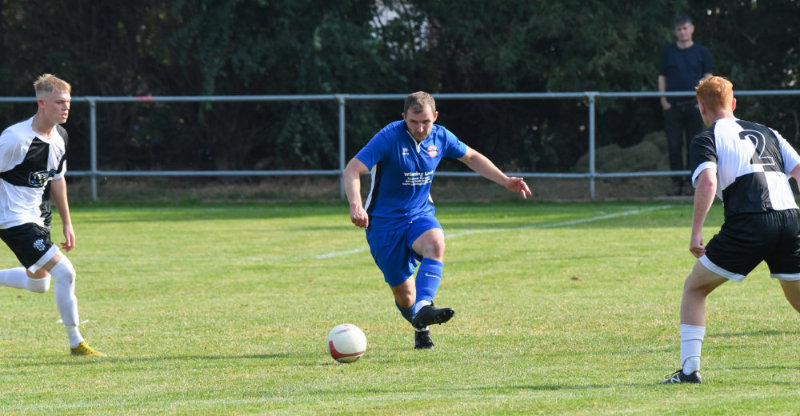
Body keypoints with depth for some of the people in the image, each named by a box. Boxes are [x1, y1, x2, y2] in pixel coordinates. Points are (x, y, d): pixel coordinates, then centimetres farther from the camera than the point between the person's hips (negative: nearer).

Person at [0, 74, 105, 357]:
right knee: (64, 271, -16)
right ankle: (76, 344, -6)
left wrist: (66, 223, 18)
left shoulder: (59, 137, 3)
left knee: (39, 283, 20)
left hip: (38, 217, 9)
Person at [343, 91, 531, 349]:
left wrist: (506, 181, 11)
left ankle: (423, 309, -44)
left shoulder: (440, 137, -3)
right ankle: (421, 328, 32)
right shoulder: (390, 137, -19)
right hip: (384, 221, -3)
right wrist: (355, 205, -44)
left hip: (420, 215, 3)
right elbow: (352, 171, -26)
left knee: (435, 244, -34)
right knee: (404, 296, -1)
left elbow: (471, 158, 18)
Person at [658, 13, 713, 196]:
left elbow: (707, 77, 8)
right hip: (673, 105, 1)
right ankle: (676, 182, 3)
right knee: (674, 145, -3)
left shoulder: (702, 51, 8)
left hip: (694, 105, -1)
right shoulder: (668, 52, 10)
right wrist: (663, 99, 0)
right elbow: (662, 77, 13)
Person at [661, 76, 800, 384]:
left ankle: (689, 368, 6)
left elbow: (707, 180, -9)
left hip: (747, 225, -4)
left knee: (694, 288, 14)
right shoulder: (767, 133, 25)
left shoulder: (706, 140, 9)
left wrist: (696, 232, -9)